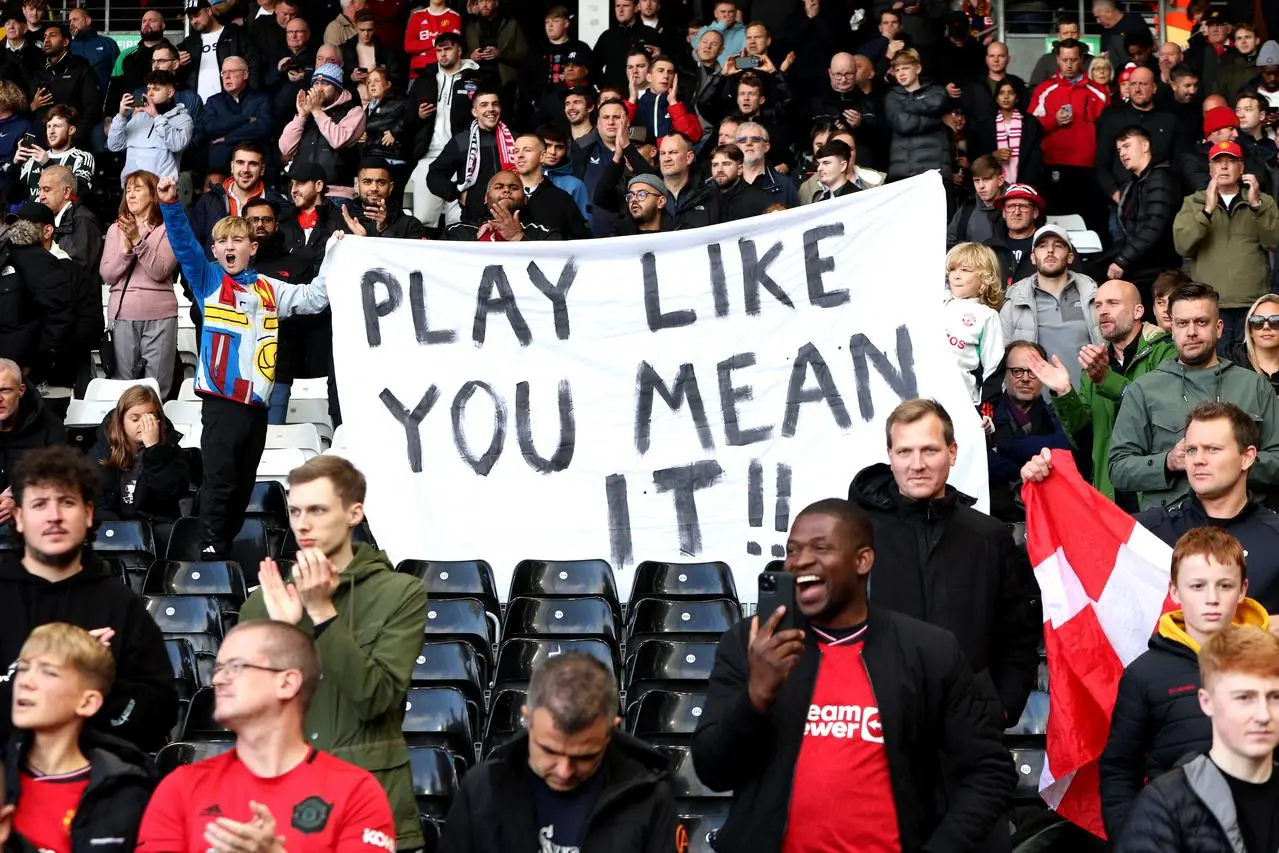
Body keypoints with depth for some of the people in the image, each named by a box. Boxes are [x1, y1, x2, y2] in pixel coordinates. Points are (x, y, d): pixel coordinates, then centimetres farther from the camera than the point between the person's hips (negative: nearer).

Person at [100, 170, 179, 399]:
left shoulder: (167, 229, 2)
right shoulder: (115, 229, 13)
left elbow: (160, 271, -10)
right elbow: (107, 276, 6)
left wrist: (138, 241, -18)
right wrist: (126, 250, -9)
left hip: (159, 314, -3)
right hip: (123, 313, 3)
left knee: (157, 386, -3)